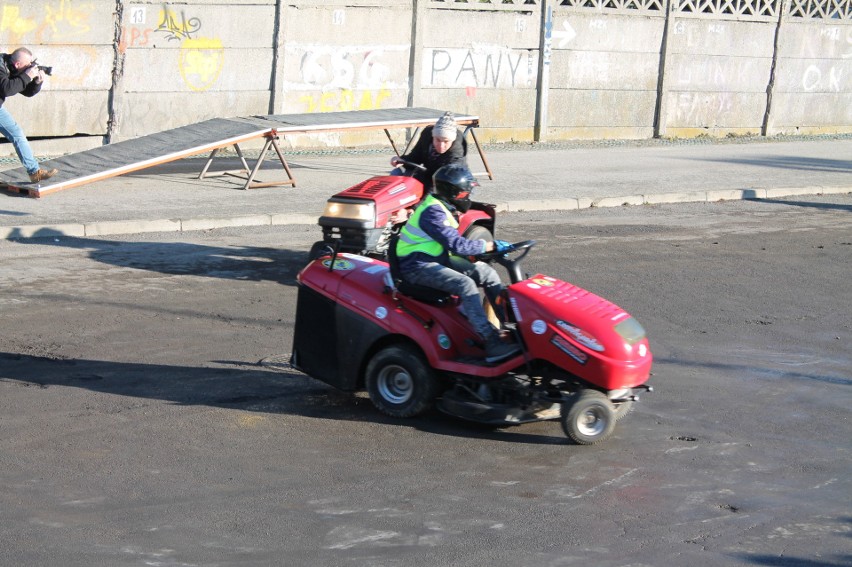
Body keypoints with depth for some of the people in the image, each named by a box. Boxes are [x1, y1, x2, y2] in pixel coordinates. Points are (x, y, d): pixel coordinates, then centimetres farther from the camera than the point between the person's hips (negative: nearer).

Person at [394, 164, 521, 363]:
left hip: (436, 258, 10)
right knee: (465, 284, -30)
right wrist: (491, 246, -25)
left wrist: (485, 249, 3)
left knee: (486, 272, 1)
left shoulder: (442, 207, 10)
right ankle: (492, 345, -35)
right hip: (417, 266, -10)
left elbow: (454, 242, 15)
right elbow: (457, 245, -27)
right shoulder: (432, 212, -22)